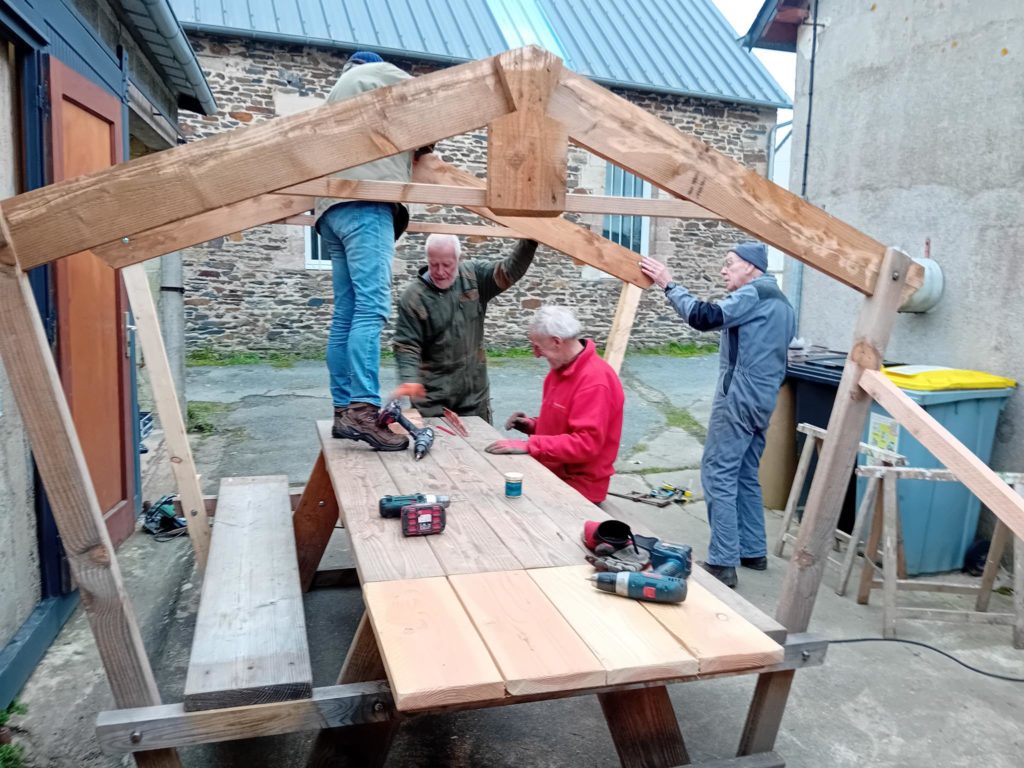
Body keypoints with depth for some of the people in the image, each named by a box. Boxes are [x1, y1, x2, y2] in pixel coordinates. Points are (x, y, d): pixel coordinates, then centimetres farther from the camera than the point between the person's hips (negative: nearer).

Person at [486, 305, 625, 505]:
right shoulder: (561, 369, 8)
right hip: (552, 474, 8)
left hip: (578, 488, -8)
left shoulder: (595, 381, -21)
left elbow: (586, 444, -26)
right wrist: (533, 425, 2)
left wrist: (529, 445, -27)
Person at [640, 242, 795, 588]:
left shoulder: (752, 295, -10)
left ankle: (723, 563, -9)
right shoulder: (781, 302, 21)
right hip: (763, 400, 10)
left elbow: (703, 316, -22)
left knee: (718, 476, -8)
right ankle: (754, 551, 23)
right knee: (746, 476, 16)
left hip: (738, 398, -10)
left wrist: (668, 284, -16)